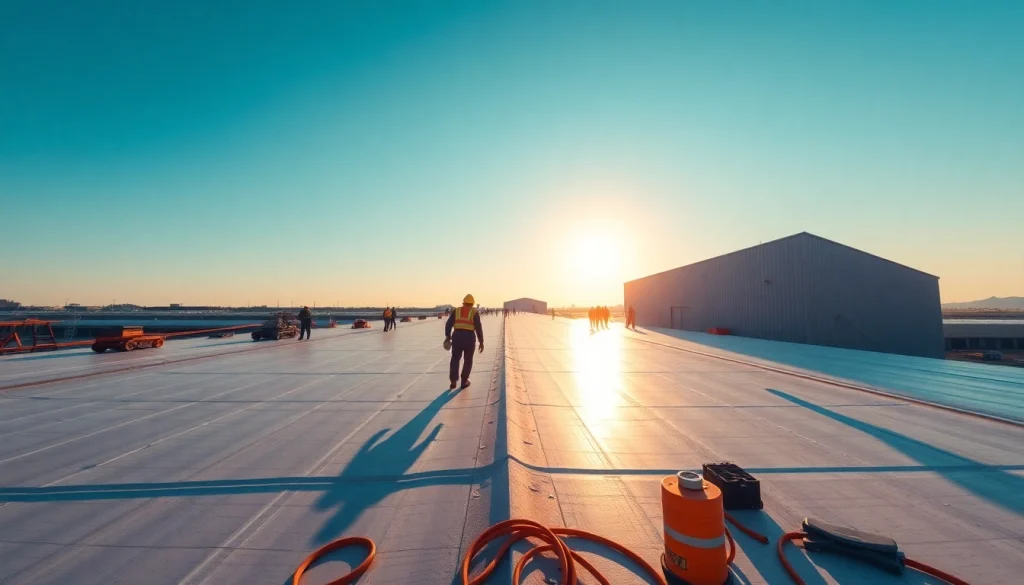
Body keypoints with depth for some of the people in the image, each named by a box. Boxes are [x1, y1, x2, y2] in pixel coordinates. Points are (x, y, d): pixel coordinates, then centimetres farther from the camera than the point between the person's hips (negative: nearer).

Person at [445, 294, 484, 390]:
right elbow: (478, 327, -4)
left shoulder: (456, 311, 10)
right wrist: (481, 342, 1)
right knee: (468, 360, 16)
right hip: (469, 337, -2)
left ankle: (453, 381, 9)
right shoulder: (474, 312, 3)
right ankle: (464, 381, 20)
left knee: (455, 359, 18)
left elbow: (448, 324, 5)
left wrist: (447, 337, 15)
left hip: (457, 336, 2)